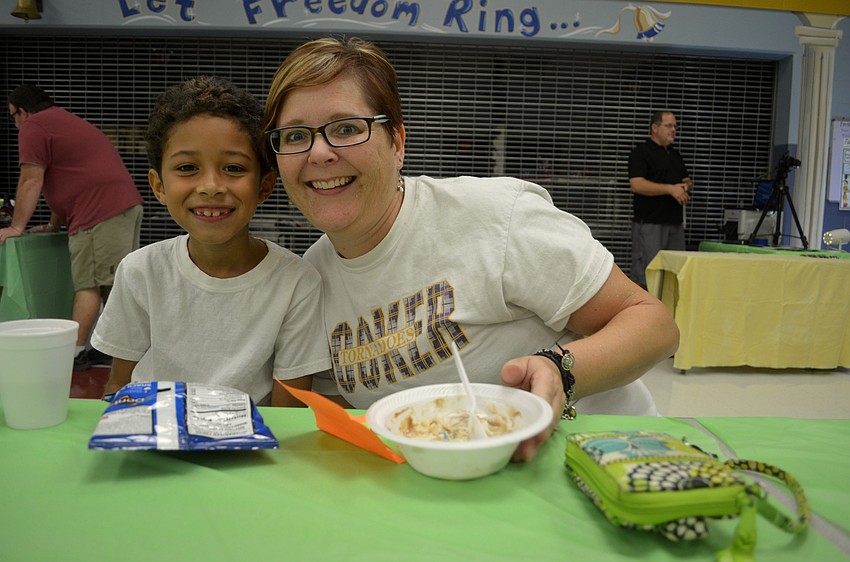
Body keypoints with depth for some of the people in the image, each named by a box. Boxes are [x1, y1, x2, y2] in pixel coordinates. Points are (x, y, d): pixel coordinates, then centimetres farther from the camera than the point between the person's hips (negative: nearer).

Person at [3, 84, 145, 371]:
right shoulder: (66, 121, 30)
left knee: (88, 284, -9)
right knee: (111, 283, 9)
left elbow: (31, 181, -6)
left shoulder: (33, 127, 0)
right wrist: (54, 225, 33)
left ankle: (76, 352, -6)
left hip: (100, 213, -9)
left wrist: (16, 227, 0)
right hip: (127, 204, 9)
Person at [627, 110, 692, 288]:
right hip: (649, 223, -8)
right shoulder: (641, 152, -5)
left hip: (675, 221, 8)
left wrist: (687, 186, 3)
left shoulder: (675, 154, 20)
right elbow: (636, 184, -17)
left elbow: (686, 180, 28)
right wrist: (671, 189, -20)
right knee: (646, 273, -7)